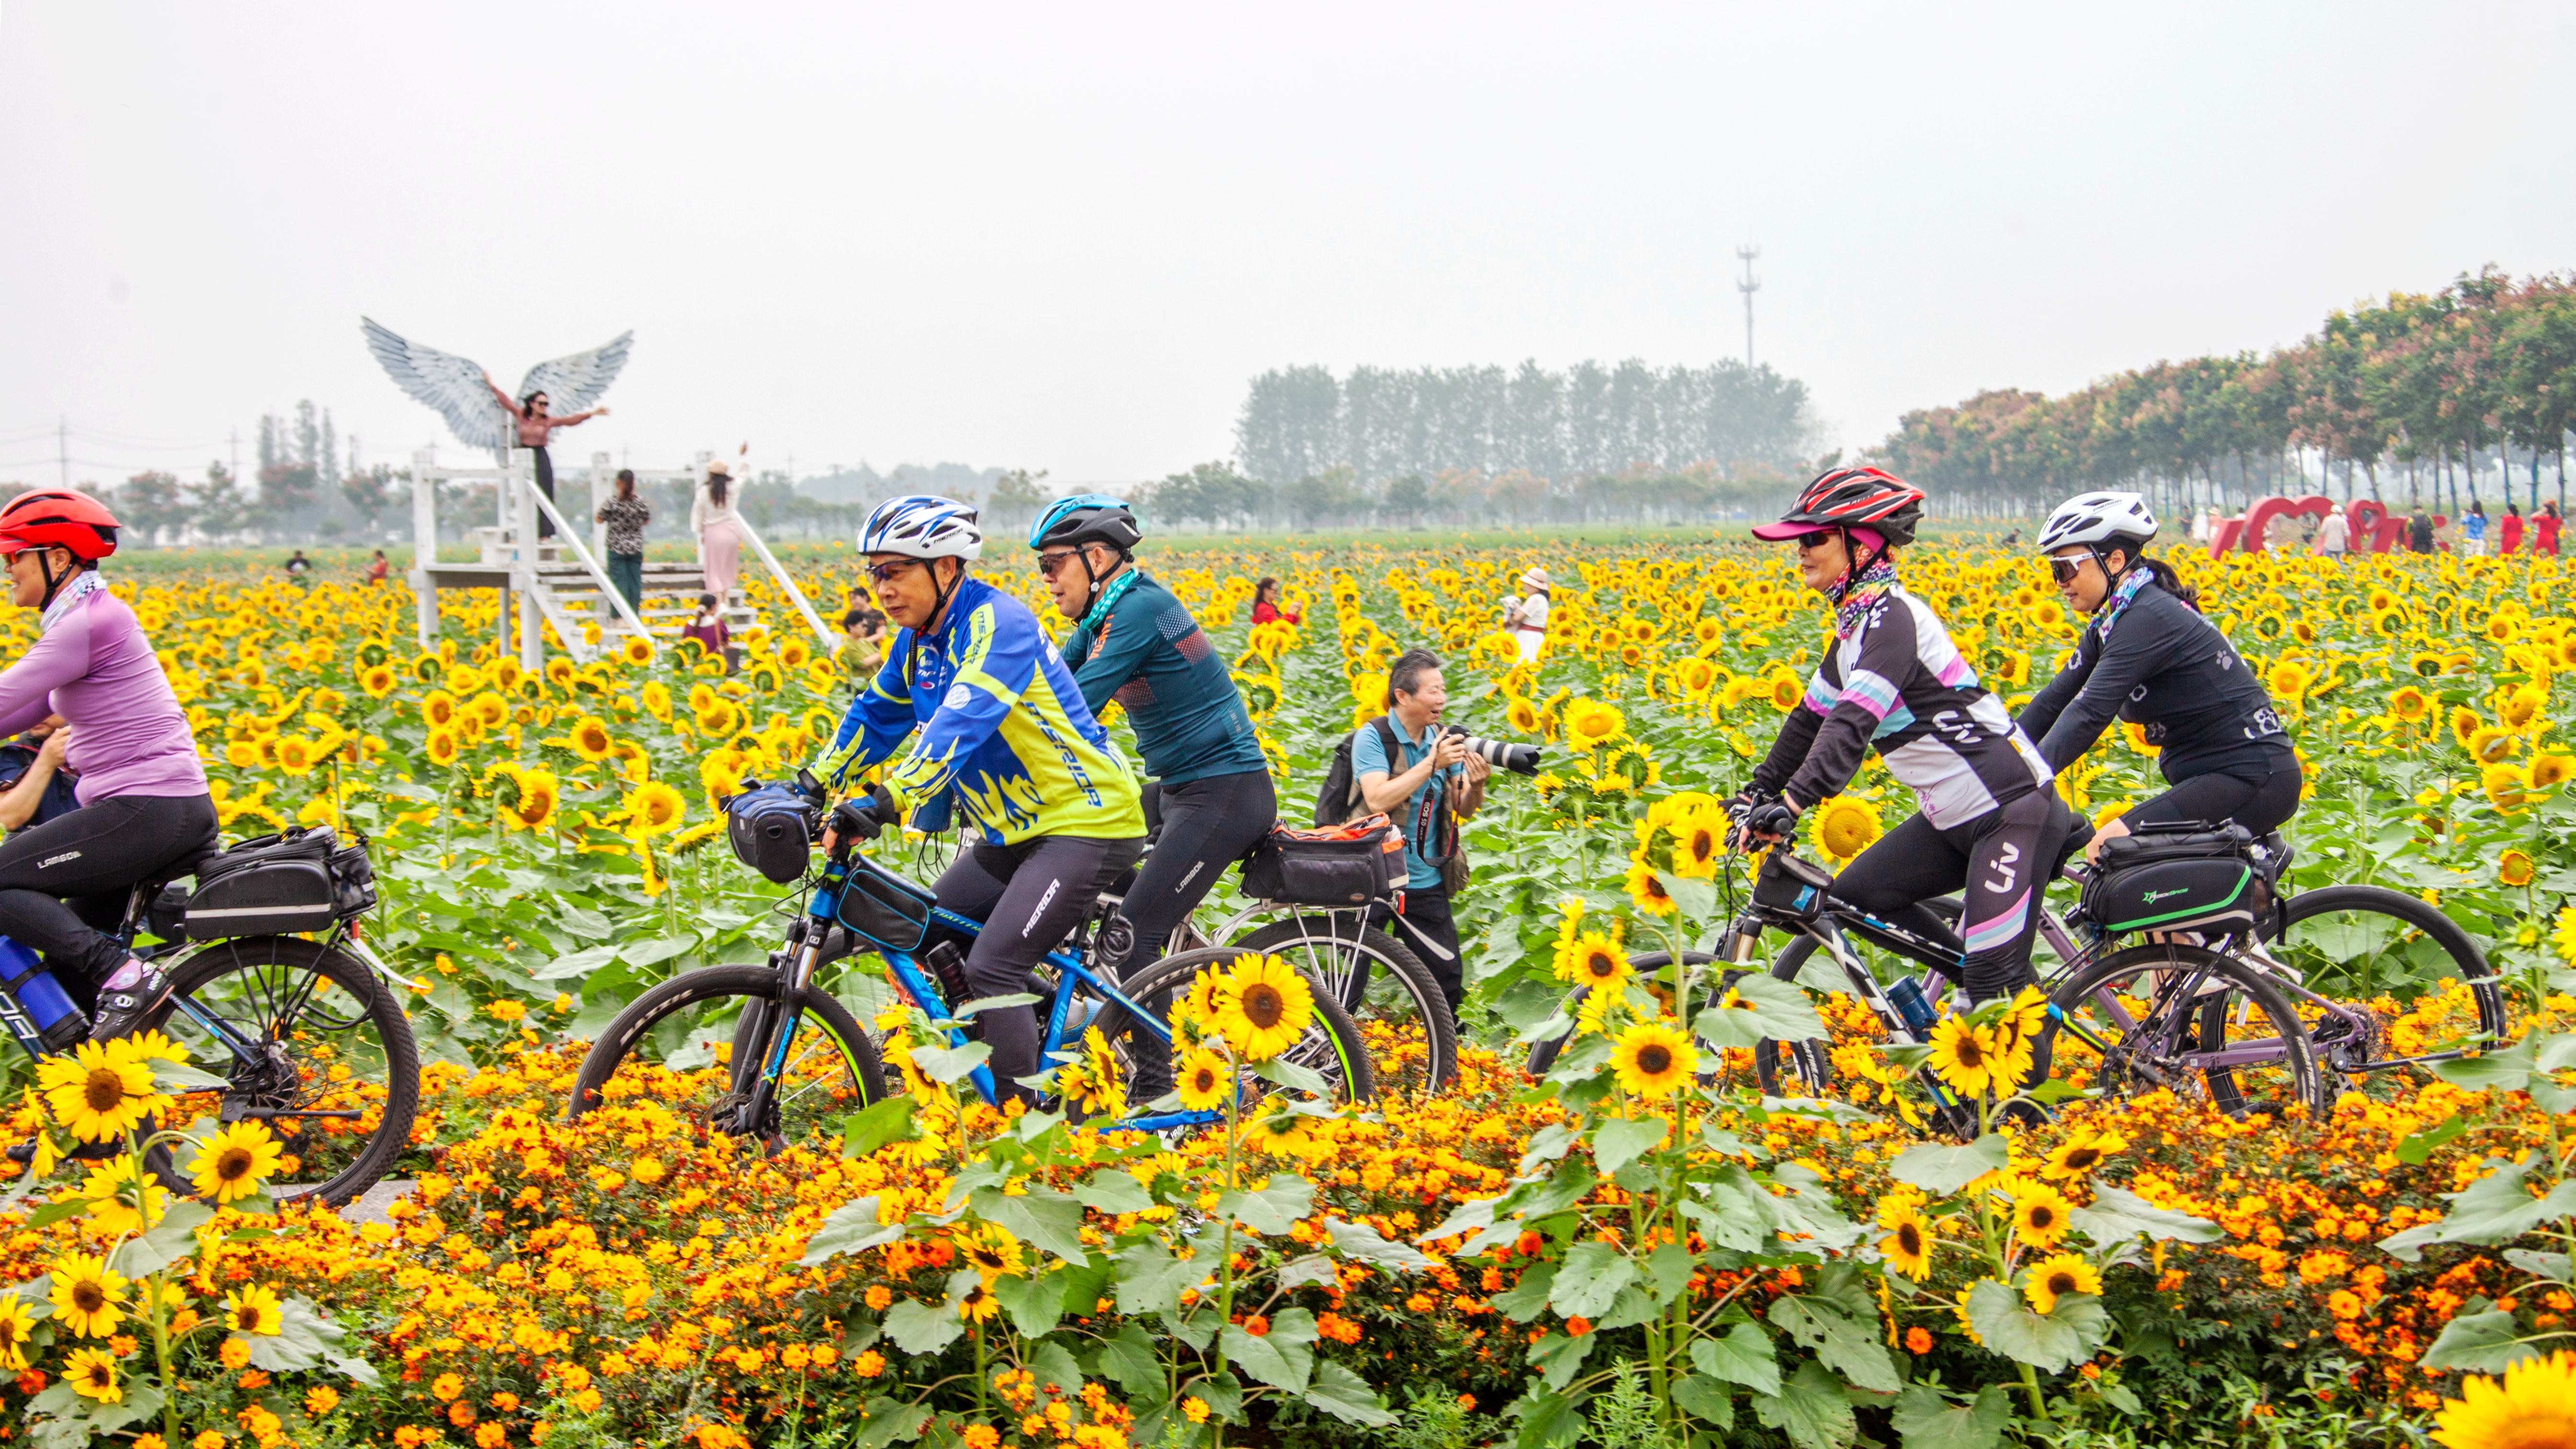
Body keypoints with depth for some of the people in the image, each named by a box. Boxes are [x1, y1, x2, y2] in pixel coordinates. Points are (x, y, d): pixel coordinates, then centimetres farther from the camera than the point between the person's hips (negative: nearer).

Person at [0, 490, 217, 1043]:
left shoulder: (86, 625, -14)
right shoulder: (94, 616, 17)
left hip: (144, 812, -10)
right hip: (177, 809, 10)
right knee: (68, 960, 16)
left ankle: (125, 976, -15)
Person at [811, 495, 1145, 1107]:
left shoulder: (998, 624, -21)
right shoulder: (919, 638, 7)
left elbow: (959, 725, -34)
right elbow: (875, 716, 18)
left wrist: (884, 804, -44)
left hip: (1086, 824, -10)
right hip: (1015, 828, 10)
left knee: (993, 969, -19)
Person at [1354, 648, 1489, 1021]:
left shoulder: (1441, 740, 6)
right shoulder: (1372, 738, -10)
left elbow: (1464, 810, 7)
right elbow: (1378, 800, -24)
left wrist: (1477, 784, -15)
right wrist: (1431, 764, -26)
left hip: (1427, 883, 5)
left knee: (1448, 979, 2)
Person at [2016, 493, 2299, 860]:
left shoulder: (2149, 619, -19)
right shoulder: (2112, 625, 10)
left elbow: (2089, 713, -27)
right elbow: (2055, 700, 10)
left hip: (2254, 778, -10)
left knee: (2111, 848, -19)